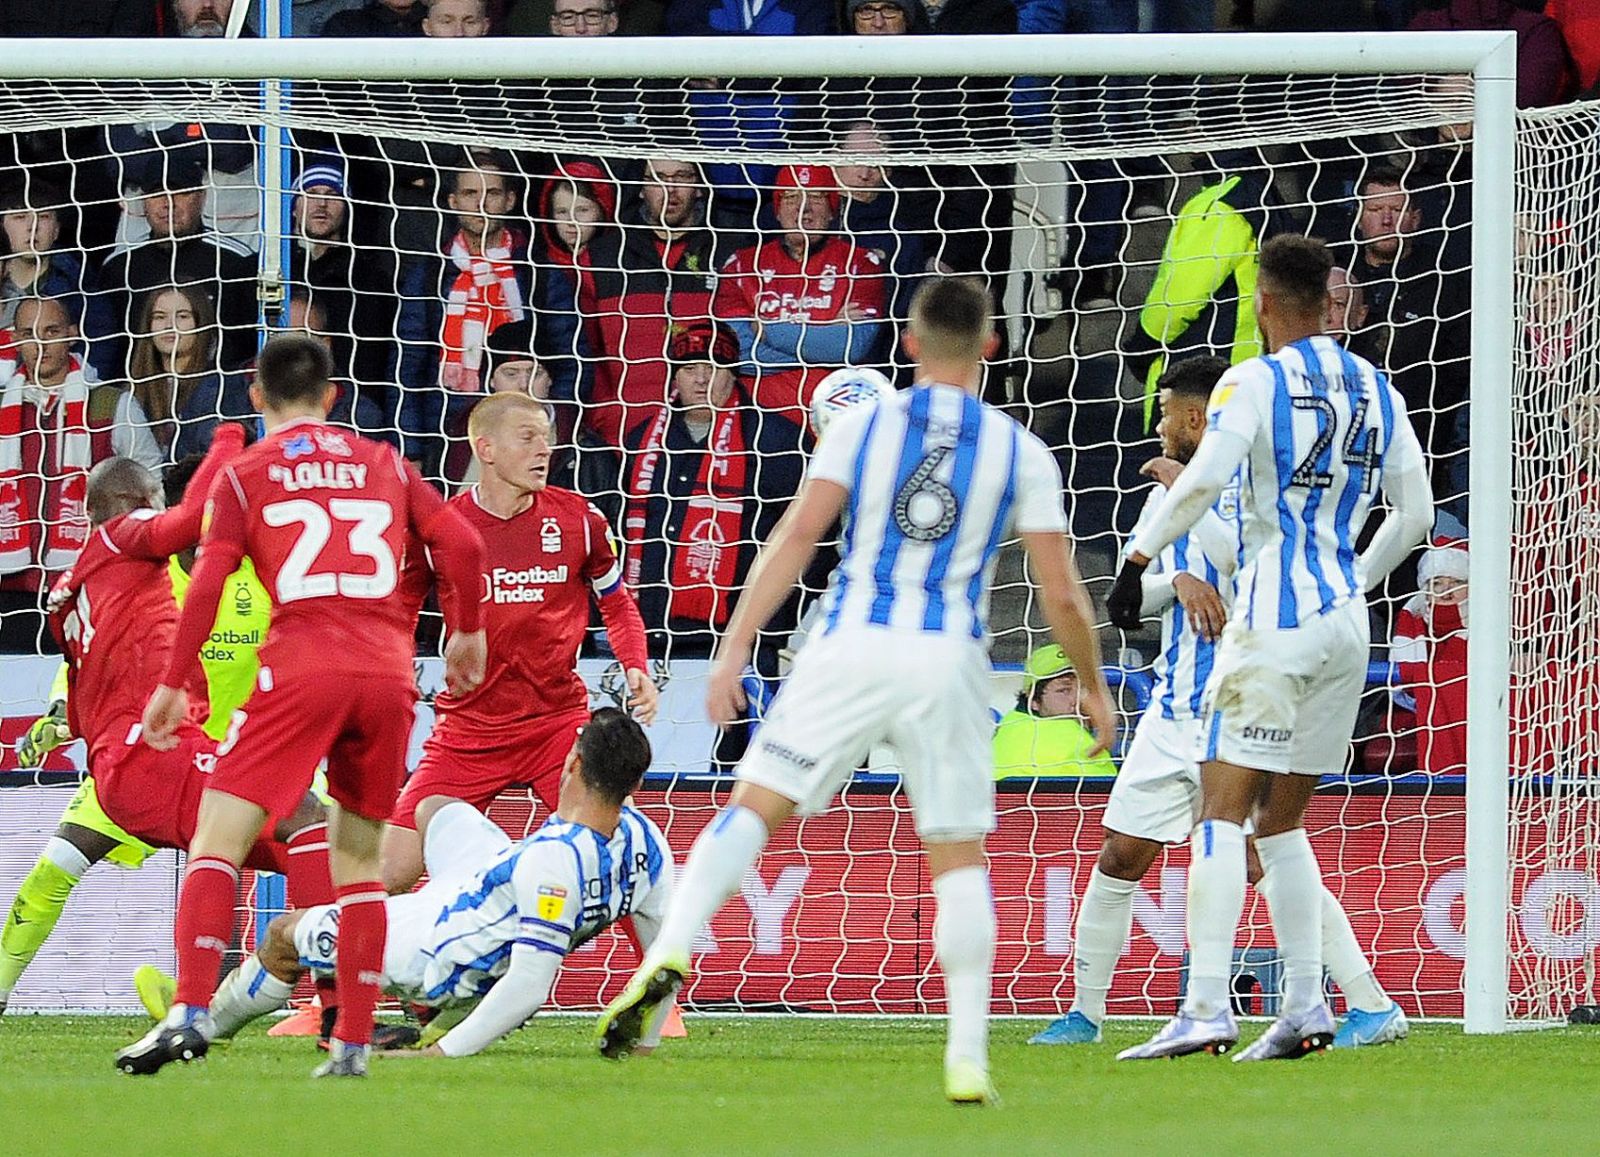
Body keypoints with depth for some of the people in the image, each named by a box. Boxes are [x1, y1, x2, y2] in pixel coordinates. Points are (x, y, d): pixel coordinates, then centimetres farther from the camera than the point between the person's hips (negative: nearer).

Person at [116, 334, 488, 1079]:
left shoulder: (246, 473, 10)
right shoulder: (384, 466, 18)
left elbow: (208, 582, 0)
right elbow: (463, 547, 9)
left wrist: (173, 685, 6)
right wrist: (467, 633, 24)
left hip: (302, 668, -3)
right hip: (388, 672, 3)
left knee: (217, 840, -3)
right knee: (358, 858, 15)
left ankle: (191, 1011, -21)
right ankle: (353, 1041, 9)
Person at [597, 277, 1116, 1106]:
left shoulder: (862, 426, 5)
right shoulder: (1021, 453, 7)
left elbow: (798, 534, -5)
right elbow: (1061, 595, 6)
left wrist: (735, 647, -5)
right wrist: (1094, 688, 20)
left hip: (853, 644, -1)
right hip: (949, 663, 1)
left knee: (752, 809, 1)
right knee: (960, 859, 11)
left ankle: (669, 956, -23)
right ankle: (968, 1060, 5)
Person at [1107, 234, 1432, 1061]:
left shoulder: (1255, 382, -6)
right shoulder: (1377, 392, 13)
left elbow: (1202, 479, -20)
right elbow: (1414, 514, 16)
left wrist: (1137, 559, -10)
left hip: (1274, 613, -6)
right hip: (1346, 619, 6)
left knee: (1222, 809, -9)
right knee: (1280, 822, 15)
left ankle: (1206, 1007, -20)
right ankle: (1305, 1005, 6)